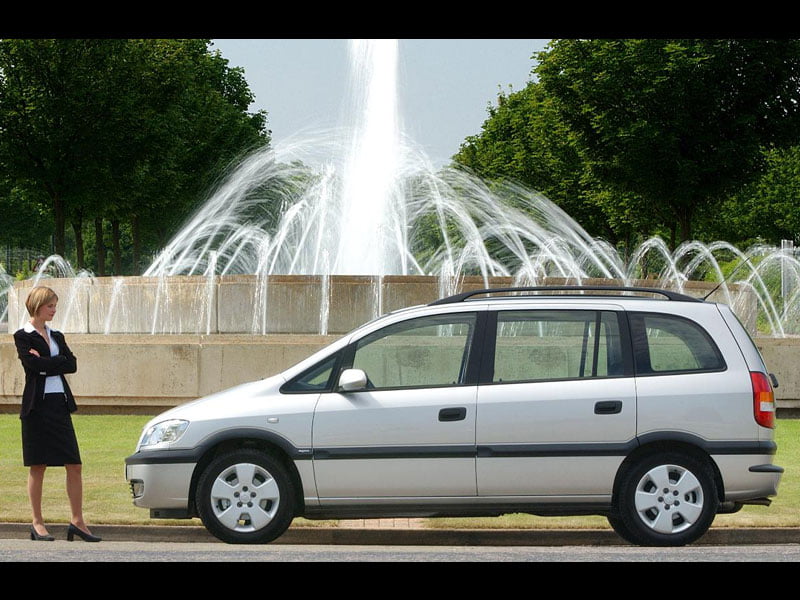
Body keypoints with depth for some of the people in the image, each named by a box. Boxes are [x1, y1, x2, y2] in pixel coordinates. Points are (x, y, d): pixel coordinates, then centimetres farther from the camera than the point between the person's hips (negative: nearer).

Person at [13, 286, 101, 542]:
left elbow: (72, 364, 2)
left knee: (74, 465, 0)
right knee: (38, 466, 0)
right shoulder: (23, 336, -1)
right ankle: (37, 523, 7)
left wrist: (44, 363, -6)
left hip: (60, 405, 6)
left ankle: (77, 521, 5)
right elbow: (32, 363, -17)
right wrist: (56, 362, -7)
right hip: (37, 406, -5)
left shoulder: (56, 336, 17)